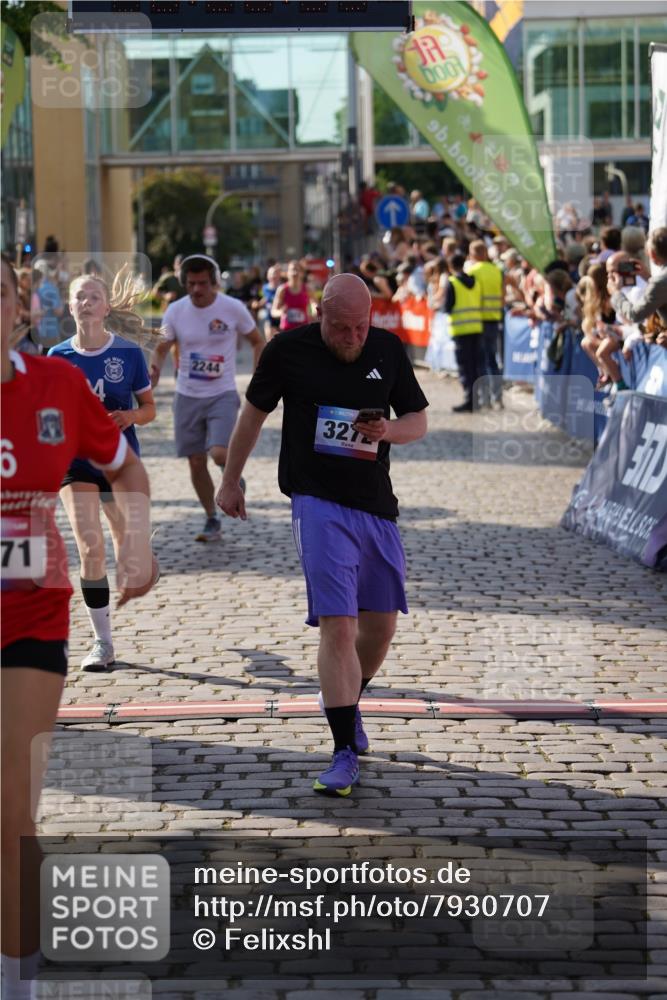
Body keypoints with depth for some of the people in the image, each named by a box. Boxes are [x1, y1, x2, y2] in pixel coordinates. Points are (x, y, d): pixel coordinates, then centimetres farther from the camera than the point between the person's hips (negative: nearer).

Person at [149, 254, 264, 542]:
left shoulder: (233, 308, -9)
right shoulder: (175, 311, -4)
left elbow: (257, 342, 4)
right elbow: (162, 348, 5)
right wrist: (154, 369, -18)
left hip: (222, 395, -3)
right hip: (187, 396, 3)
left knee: (219, 453, -22)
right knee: (196, 463, 6)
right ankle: (212, 521, 24)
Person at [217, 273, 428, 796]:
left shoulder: (388, 350, 4)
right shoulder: (288, 350, -4)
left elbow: (419, 421, 11)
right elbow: (254, 413, 10)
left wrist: (388, 430, -12)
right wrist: (231, 481, 17)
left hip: (377, 503, 4)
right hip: (318, 503, -4)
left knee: (381, 623, 11)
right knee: (337, 625, -13)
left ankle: (348, 705, 40)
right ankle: (345, 753, -10)